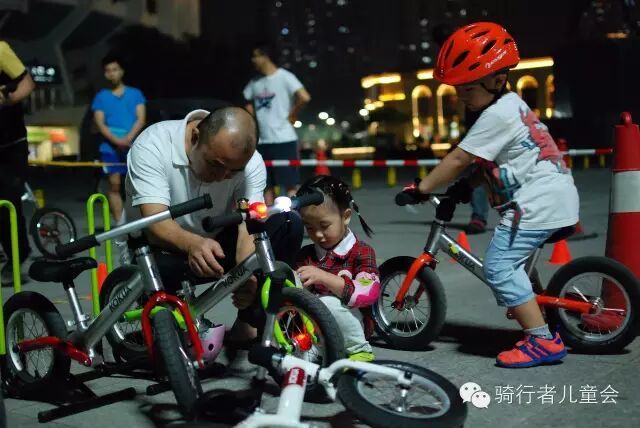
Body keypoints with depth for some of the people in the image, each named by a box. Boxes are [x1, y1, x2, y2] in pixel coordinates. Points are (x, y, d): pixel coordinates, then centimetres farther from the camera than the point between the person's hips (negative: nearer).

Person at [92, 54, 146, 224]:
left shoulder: (135, 93, 9)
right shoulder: (101, 97, 9)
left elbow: (141, 119, 1)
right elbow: (100, 123, 1)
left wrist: (128, 138, -16)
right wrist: (117, 141, -15)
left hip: (134, 146, 0)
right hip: (110, 147, 0)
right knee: (115, 185, -3)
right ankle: (119, 224, -1)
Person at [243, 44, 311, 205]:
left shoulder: (284, 77, -8)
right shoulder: (255, 83, 12)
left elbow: (305, 97, -19)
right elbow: (249, 103, 28)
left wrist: (292, 114, -9)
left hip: (284, 139, -7)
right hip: (263, 141, 7)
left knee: (290, 185, -4)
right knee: (267, 185, 9)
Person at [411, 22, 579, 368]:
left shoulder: (496, 115, -16)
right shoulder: (510, 105, 16)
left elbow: (458, 159, -16)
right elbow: (489, 160, 19)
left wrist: (421, 189, -9)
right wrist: (467, 186, 8)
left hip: (537, 201, -11)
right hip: (549, 197, 11)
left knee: (498, 266, -13)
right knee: (509, 264, 19)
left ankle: (543, 340, -11)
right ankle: (537, 327, 26)